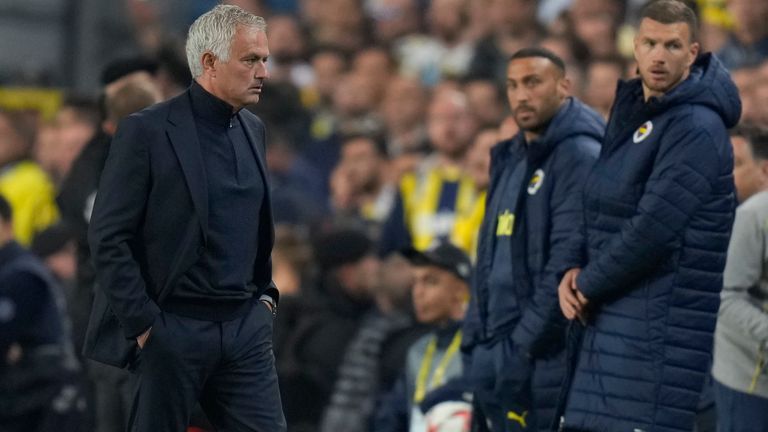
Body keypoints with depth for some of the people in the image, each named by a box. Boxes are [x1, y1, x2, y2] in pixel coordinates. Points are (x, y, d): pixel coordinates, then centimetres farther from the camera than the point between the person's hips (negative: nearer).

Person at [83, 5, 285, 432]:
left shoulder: (253, 129, 11)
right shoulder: (147, 131, -9)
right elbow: (108, 237, -11)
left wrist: (266, 294, 12)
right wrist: (142, 324, -14)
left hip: (246, 327, 6)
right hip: (171, 329, -6)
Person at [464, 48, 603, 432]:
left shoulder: (580, 156, -10)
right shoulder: (510, 159, 20)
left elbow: (568, 260, -18)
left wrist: (527, 342, -18)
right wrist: (478, 339, 16)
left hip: (545, 357, -9)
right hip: (497, 355, 9)